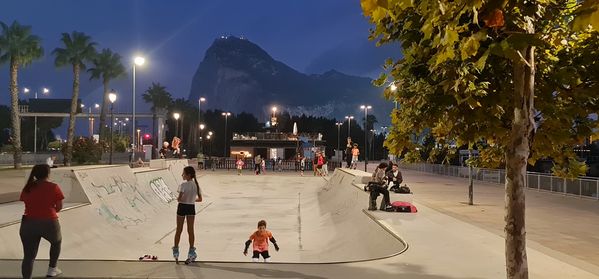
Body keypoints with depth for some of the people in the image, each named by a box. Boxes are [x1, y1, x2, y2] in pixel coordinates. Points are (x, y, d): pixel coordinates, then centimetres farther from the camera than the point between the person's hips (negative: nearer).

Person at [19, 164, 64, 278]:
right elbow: (59, 207, -2)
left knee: (29, 256, 8)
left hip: (28, 224, 3)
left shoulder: (27, 188, 5)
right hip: (49, 223, -3)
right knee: (56, 242, 28)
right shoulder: (53, 187, -7)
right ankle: (52, 269, 35)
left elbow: (29, 205, 8)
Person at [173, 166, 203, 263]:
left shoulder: (183, 185, -16)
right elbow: (200, 199, 4)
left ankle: (175, 250, 19)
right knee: (190, 230, 9)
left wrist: (178, 199, -1)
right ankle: (191, 251, 12)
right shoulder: (196, 185, 1)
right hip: (191, 208, 4)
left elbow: (179, 198, -23)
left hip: (182, 207, -4)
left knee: (179, 230, 9)